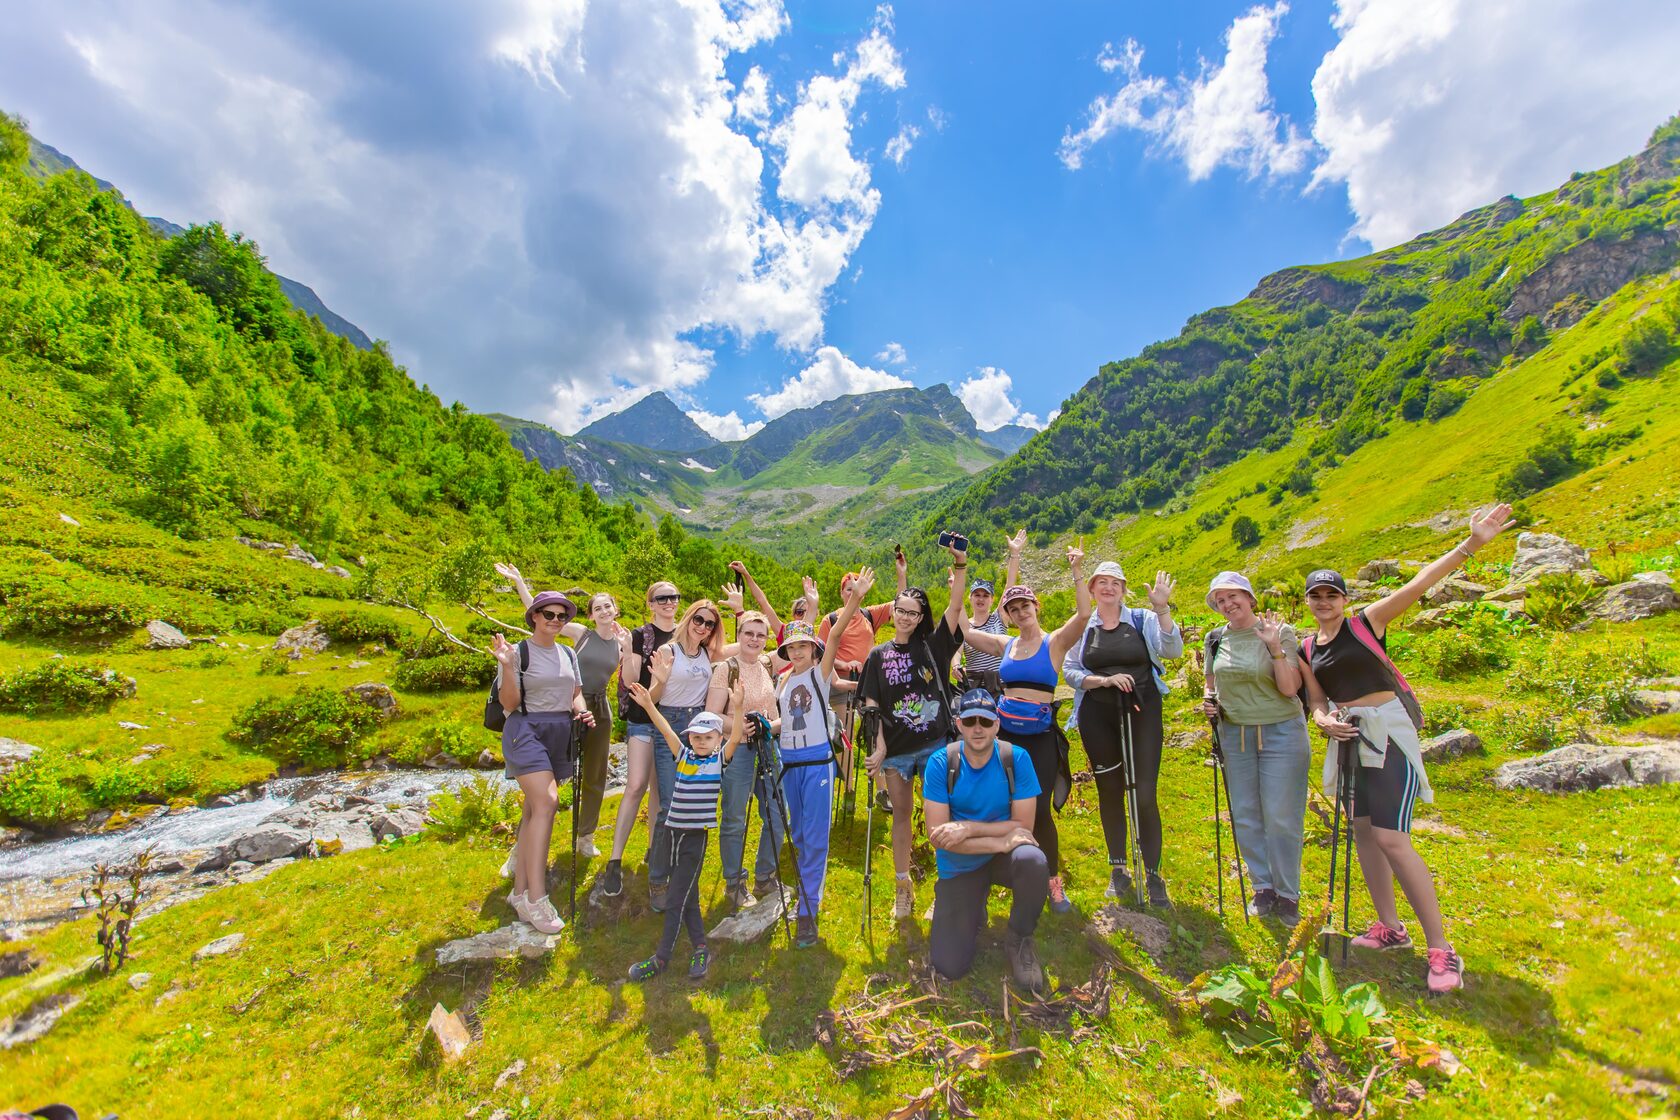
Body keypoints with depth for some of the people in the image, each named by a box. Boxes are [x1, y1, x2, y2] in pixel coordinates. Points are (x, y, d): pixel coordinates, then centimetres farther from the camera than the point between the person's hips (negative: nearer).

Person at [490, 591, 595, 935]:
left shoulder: (569, 654, 11)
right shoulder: (518, 652, -6)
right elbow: (509, 704, -9)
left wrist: (582, 711, -2)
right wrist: (506, 666, -22)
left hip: (559, 735, 6)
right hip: (527, 730, -6)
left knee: (534, 810, 10)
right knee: (546, 803, -20)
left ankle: (520, 892, 18)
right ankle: (536, 898, -17)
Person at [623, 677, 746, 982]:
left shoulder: (720, 759, -4)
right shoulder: (682, 755, 5)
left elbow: (735, 737, -20)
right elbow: (665, 729, -5)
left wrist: (738, 707, -36)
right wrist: (648, 704, -18)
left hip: (697, 837, -4)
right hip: (672, 831, 4)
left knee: (676, 899, 0)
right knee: (687, 896, 12)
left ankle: (662, 957, 13)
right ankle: (701, 949, 23)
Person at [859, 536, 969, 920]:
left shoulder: (933, 646, 0)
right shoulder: (879, 655, 2)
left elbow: (955, 606, -11)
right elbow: (871, 706, 0)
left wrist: (960, 564, -22)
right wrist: (878, 747, -8)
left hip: (934, 744, -1)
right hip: (895, 749, 1)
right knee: (901, 813, 12)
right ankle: (903, 886, 28)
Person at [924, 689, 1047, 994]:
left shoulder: (1016, 758, -16)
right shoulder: (940, 763, -17)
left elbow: (1023, 825, -15)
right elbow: (938, 836, -20)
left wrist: (968, 828, -26)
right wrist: (1000, 841, -28)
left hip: (1004, 856, 0)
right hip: (958, 866, 0)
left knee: (1033, 861, -35)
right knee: (950, 966, -8)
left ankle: (1019, 939, -5)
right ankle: (973, 910, 25)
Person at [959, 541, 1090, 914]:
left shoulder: (1055, 642, -4)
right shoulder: (1005, 645, 7)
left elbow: (1084, 614, -21)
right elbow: (960, 628, 8)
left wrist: (1077, 572, -26)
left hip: (1040, 736, -4)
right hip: (1005, 732, 4)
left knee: (1039, 811, -5)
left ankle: (1054, 880, 17)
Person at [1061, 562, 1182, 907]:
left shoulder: (1142, 619, 1)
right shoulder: (1081, 627, 3)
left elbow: (1173, 650, -13)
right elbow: (1070, 671, -1)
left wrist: (1162, 609, -24)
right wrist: (1105, 679, -15)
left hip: (1141, 714, -1)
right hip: (1098, 719, 1)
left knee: (1145, 795, -3)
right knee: (1110, 792, 12)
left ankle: (1153, 876, 14)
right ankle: (1118, 870, 28)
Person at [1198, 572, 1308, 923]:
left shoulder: (1279, 631, -8)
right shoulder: (1215, 639, 3)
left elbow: (1289, 689, -15)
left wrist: (1275, 647, -24)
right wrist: (1209, 701, -4)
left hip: (1280, 732, -4)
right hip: (1234, 734, 4)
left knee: (1281, 817, 2)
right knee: (1245, 816, 10)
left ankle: (1287, 894, 20)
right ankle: (1263, 886, 28)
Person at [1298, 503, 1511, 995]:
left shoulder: (1367, 623, -6)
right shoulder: (1306, 650, 7)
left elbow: (1418, 583, -17)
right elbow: (1316, 700, 11)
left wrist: (1471, 543, -27)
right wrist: (1323, 720, -11)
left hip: (1387, 730, -6)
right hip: (1347, 737, 6)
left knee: (1391, 839, -12)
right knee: (1362, 832, 12)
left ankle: (1441, 948, 1)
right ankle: (1389, 927, 27)